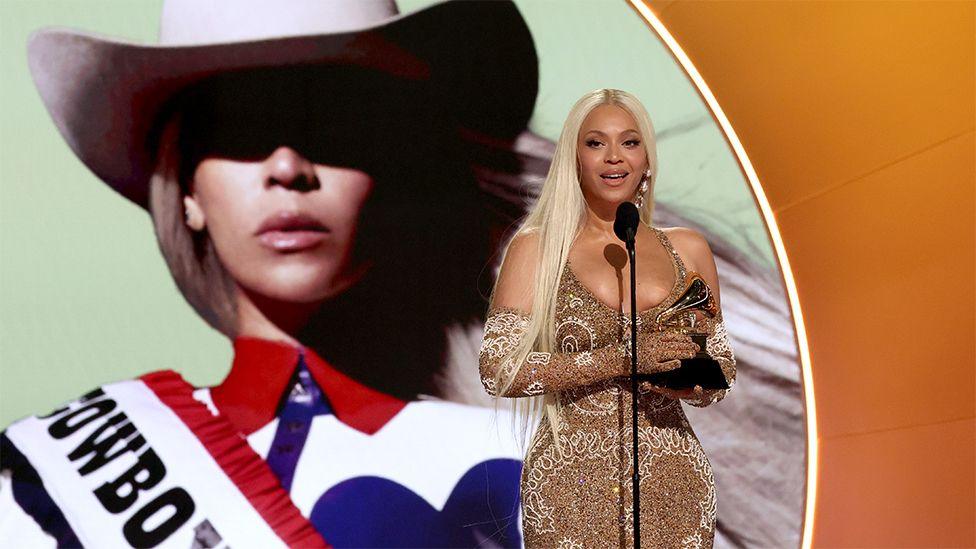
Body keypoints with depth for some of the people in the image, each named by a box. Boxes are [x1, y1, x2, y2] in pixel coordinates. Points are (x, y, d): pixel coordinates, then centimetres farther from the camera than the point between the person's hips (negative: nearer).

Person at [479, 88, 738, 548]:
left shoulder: (688, 249, 8)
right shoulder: (536, 248, -1)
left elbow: (722, 374, 12)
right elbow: (498, 370, -10)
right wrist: (621, 359, -17)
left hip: (673, 481, 3)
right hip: (574, 486, -3)